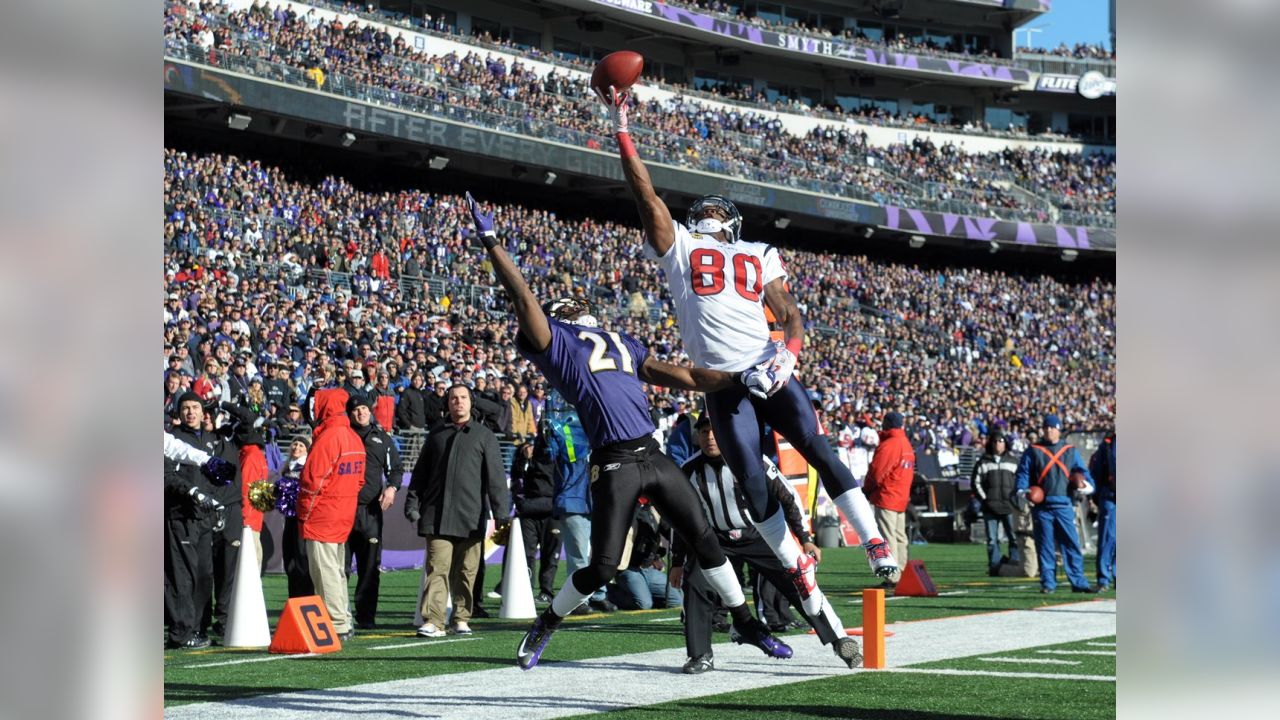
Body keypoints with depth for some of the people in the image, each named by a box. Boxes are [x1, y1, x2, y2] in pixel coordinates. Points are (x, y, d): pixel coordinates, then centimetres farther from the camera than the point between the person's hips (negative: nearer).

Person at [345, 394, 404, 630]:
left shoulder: (382, 438, 14)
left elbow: (396, 467, 19)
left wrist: (392, 487, 0)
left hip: (371, 509, 2)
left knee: (370, 567, 1)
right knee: (339, 565, -3)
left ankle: (366, 616, 6)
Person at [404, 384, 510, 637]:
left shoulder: (484, 436, 7)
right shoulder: (437, 434, 14)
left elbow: (496, 477, 2)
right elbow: (420, 472, 17)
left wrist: (500, 515, -6)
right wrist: (412, 503, 8)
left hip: (471, 516, -1)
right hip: (437, 516, 1)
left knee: (466, 572, 5)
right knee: (437, 569, -7)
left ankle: (462, 619, 15)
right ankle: (433, 621, -12)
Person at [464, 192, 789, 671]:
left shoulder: (623, 344, 23)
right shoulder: (554, 341, 5)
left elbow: (679, 376, 22)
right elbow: (522, 296, -5)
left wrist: (737, 379, 15)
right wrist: (491, 243, -7)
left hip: (653, 456, 6)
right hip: (614, 465, -6)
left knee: (703, 538, 8)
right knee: (603, 566, -3)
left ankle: (745, 622, 23)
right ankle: (546, 624, 21)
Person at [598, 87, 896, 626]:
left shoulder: (760, 258, 18)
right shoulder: (679, 248, 16)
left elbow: (791, 316, 9)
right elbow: (646, 192, 10)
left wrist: (789, 352, -12)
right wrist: (620, 130, 7)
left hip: (768, 373, 0)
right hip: (722, 383, 0)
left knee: (820, 452, -12)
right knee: (753, 481, -4)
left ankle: (875, 543, -9)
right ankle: (797, 567, 9)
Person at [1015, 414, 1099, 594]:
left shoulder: (1070, 451, 16)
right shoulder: (1033, 451, 11)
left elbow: (1082, 471, 15)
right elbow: (1022, 472, 7)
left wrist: (1087, 485, -6)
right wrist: (1022, 490, -11)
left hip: (1064, 505, 1)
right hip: (1041, 505, -1)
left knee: (1071, 544, -2)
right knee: (1045, 546, 0)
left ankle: (1078, 582, 0)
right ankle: (1048, 583, 6)